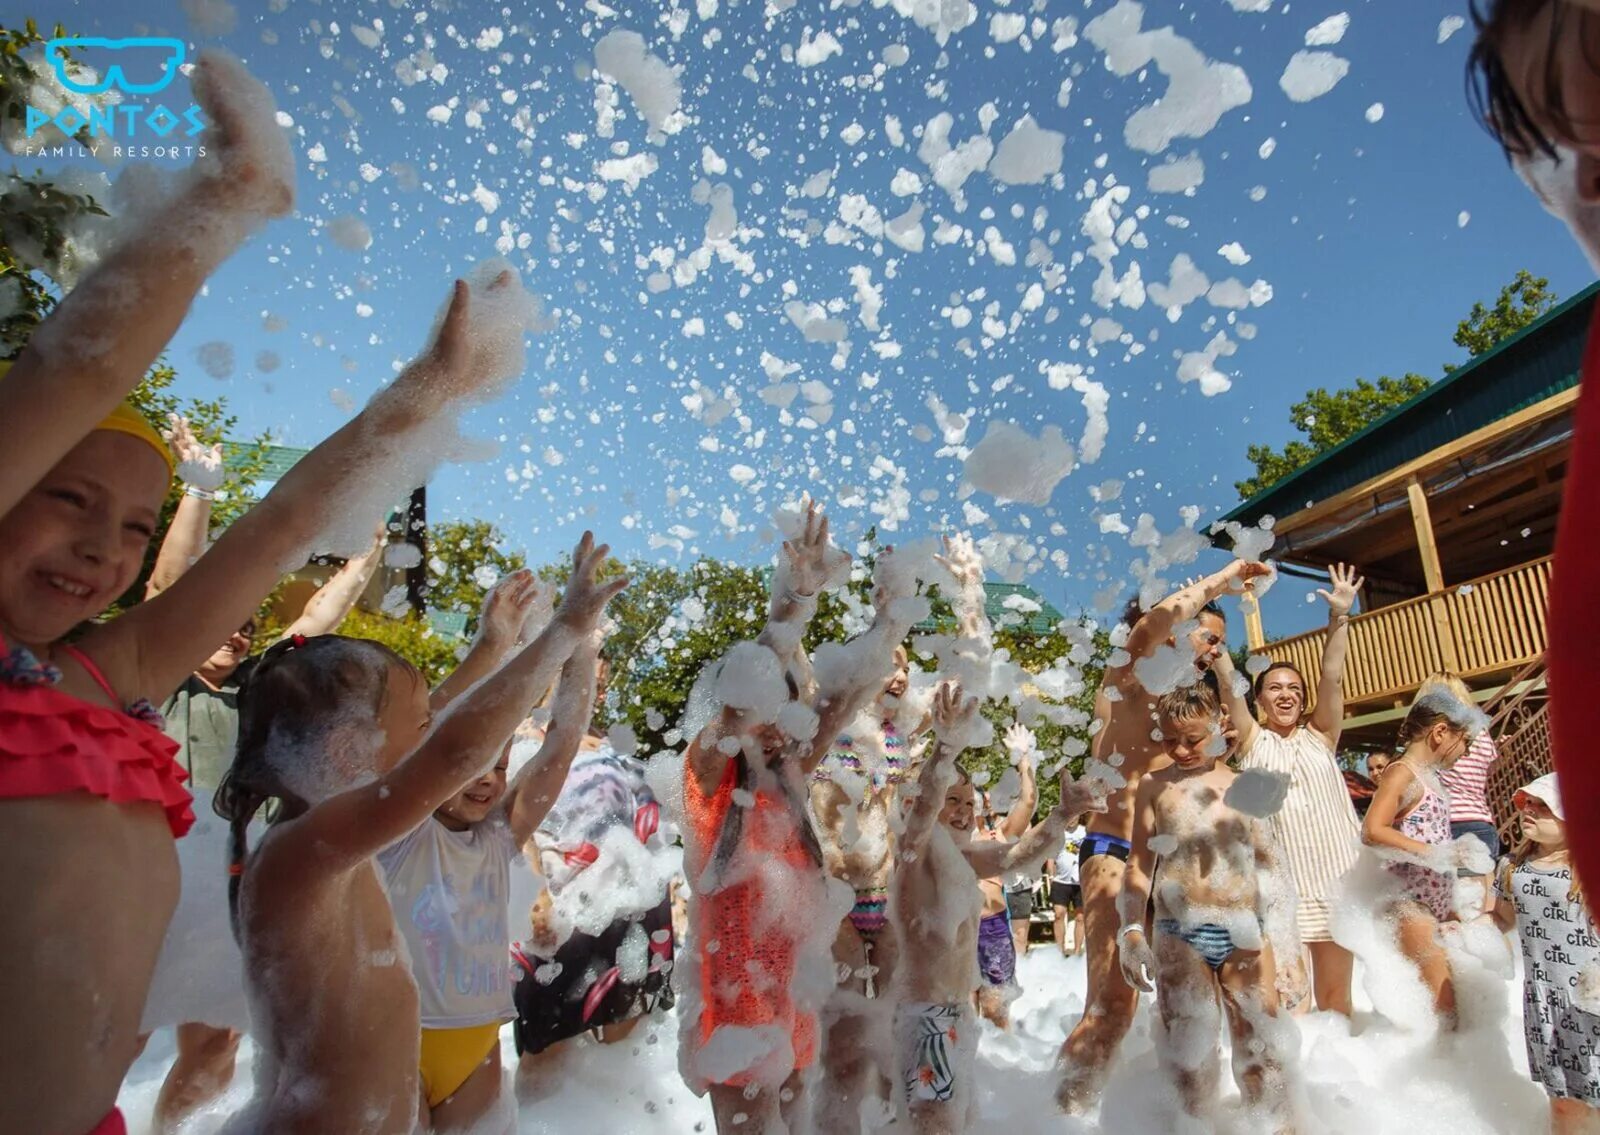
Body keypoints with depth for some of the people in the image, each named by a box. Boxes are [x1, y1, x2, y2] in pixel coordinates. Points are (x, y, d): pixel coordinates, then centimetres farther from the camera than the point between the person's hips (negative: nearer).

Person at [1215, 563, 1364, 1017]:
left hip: (1336, 876, 2)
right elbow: (1229, 682, -6)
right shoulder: (1252, 741, 6)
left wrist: (1340, 616, -10)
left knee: (1334, 994, 9)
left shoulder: (1321, 736, 11)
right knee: (1281, 993, -7)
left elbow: (1332, 677, 0)